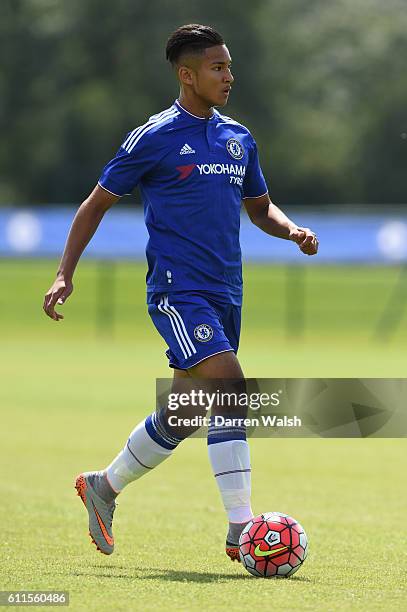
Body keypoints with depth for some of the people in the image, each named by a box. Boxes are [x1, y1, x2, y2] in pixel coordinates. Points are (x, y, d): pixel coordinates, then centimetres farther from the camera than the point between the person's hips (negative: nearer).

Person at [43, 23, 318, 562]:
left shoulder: (238, 138, 13)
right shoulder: (154, 138, -5)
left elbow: (260, 208, 26)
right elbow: (97, 204, 3)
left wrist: (293, 230, 4)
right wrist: (64, 275, -3)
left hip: (224, 294, 7)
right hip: (177, 290, -7)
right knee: (229, 385, -22)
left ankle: (103, 487, 33)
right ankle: (241, 529, -22)